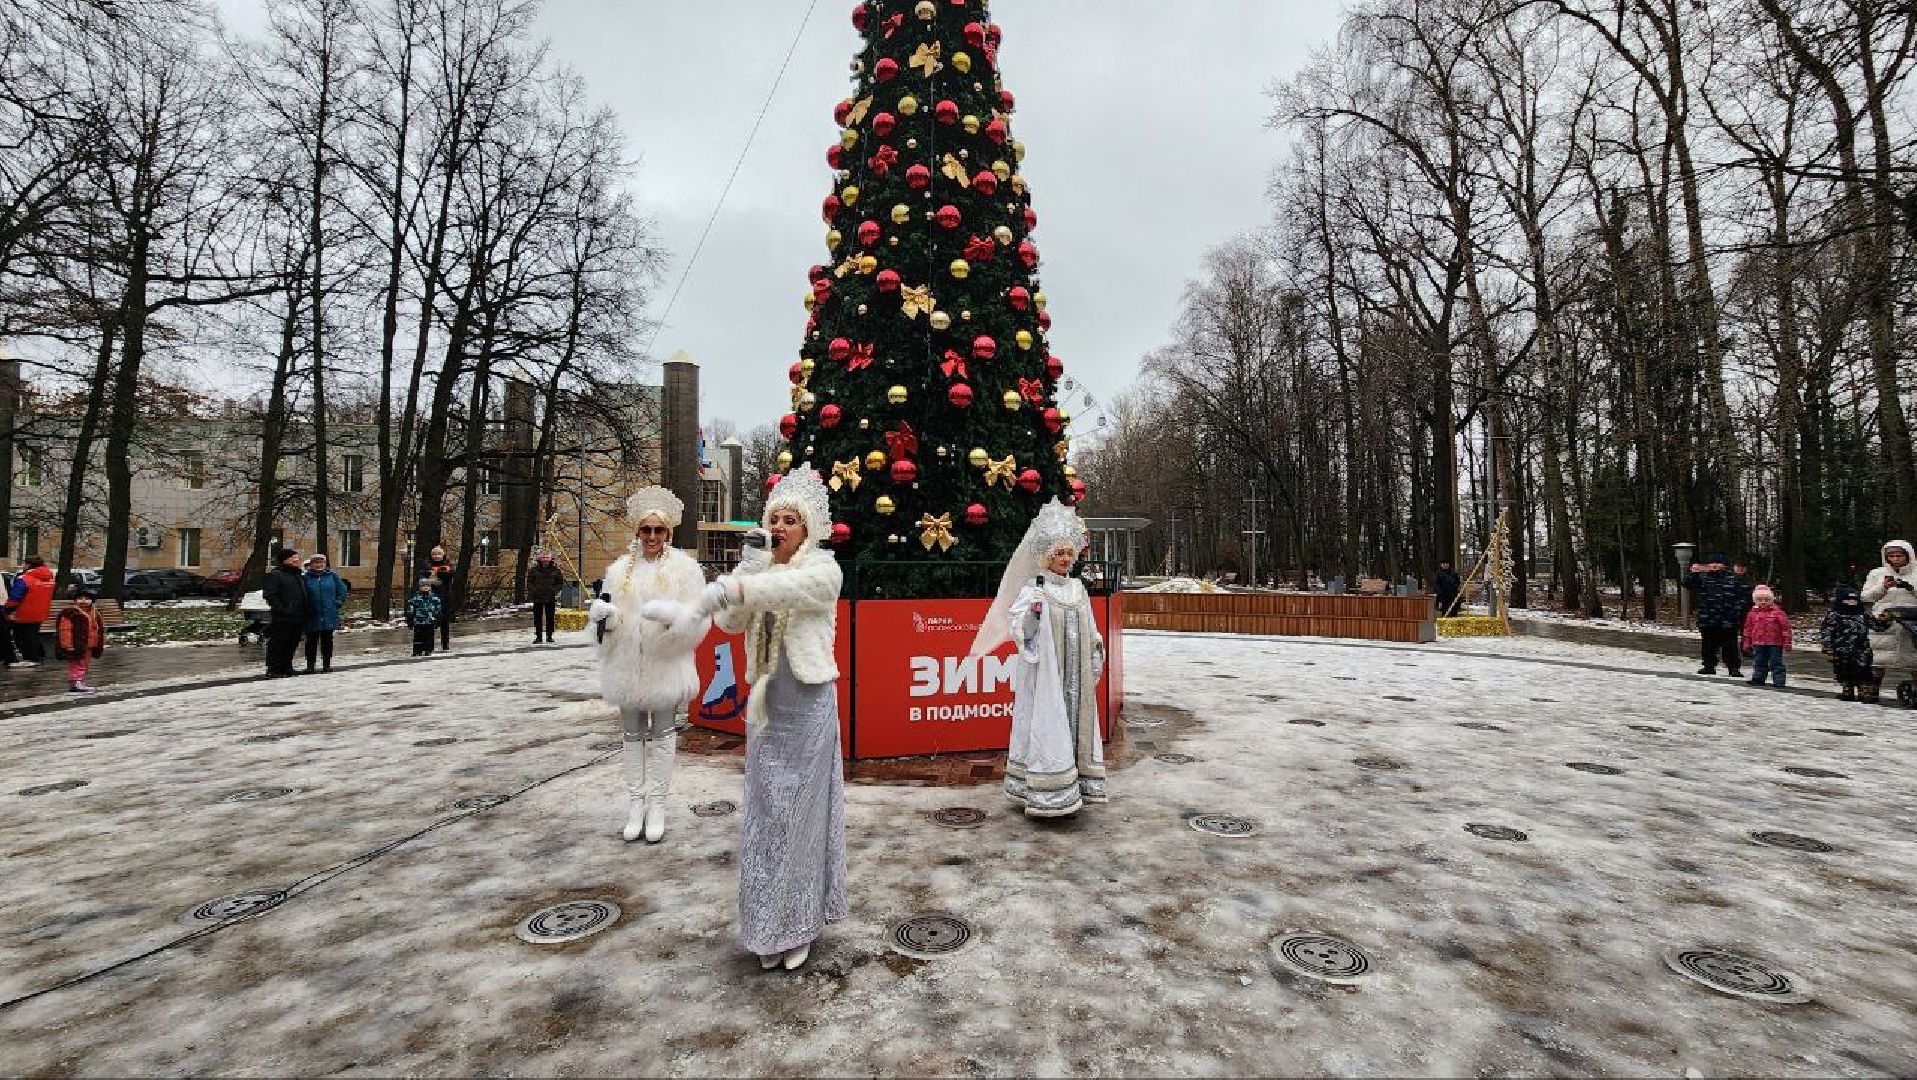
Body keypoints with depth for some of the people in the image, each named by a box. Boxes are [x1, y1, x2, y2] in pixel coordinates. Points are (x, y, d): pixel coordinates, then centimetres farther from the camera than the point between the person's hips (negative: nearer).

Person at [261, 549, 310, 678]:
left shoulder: (300, 574, 19)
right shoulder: (275, 574, -6)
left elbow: (305, 594, 26)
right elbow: (270, 595, -13)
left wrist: (307, 609, 15)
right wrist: (281, 609, -20)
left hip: (298, 617, 8)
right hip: (282, 618, -8)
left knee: (292, 644, 13)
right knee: (277, 643, -4)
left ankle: (286, 667, 23)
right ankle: (273, 670, 1)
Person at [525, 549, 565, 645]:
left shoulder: (555, 570, 3)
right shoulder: (534, 570, 2)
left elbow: (560, 583, 9)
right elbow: (529, 582, 7)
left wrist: (555, 590, -7)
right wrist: (533, 590, -9)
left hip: (550, 598, 0)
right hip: (537, 598, 0)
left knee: (550, 618, 5)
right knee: (537, 618, 5)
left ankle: (549, 636, 15)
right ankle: (538, 637, 14)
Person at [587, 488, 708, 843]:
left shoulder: (685, 567, -5)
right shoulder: (620, 569, 6)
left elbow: (699, 620, -11)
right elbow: (604, 620, 8)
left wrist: (671, 613, -29)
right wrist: (600, 613, -15)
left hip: (666, 664, -4)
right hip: (627, 665, 4)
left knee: (662, 733, 7)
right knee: (632, 734, 13)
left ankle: (657, 806, 19)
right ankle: (635, 804, 26)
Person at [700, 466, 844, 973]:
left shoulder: (823, 569, -9)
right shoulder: (760, 566, 8)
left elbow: (785, 585, -31)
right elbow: (733, 623, -3)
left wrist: (726, 589, -43)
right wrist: (748, 562, -12)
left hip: (808, 705, -5)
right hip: (765, 706, 5)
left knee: (802, 811, 4)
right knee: (764, 811, 11)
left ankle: (801, 922, 21)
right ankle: (772, 925, 26)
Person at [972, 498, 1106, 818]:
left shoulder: (1078, 588, 11)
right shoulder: (1032, 589, -7)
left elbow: (1090, 631, 19)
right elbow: (1018, 631, -13)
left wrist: (1095, 664, 13)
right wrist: (1032, 616, -31)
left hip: (1075, 675, 6)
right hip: (1044, 673, -6)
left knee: (1075, 724, 9)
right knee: (1046, 727, -5)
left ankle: (1074, 788, 19)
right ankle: (1045, 794, 1)